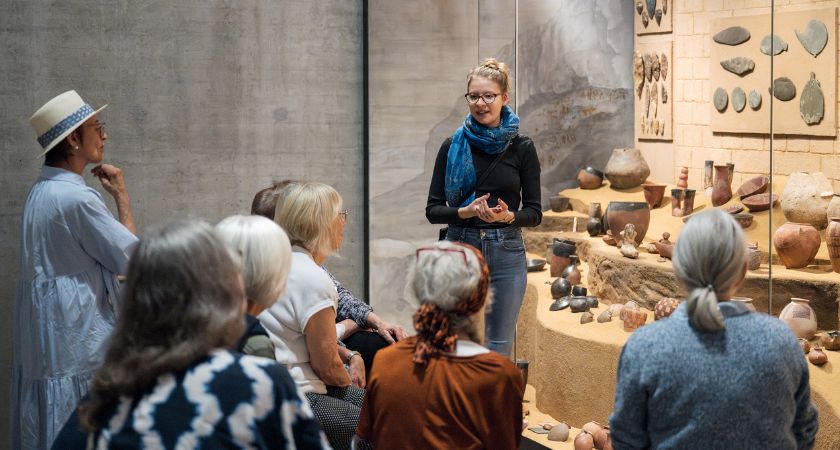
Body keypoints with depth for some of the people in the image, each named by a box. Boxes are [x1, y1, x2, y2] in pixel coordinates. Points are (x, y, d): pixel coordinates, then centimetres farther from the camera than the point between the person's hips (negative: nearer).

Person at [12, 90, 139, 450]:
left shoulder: (40, 192, 10)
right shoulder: (78, 198, -20)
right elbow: (131, 259, -12)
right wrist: (122, 195, -5)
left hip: (43, 334, 9)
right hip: (78, 337, -9)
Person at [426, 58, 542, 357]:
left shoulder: (521, 148, 1)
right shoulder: (452, 147, 2)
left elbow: (534, 213, 2)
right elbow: (433, 209, 2)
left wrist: (508, 216, -18)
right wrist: (465, 212, -16)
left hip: (506, 254, 0)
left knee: (499, 347, 4)